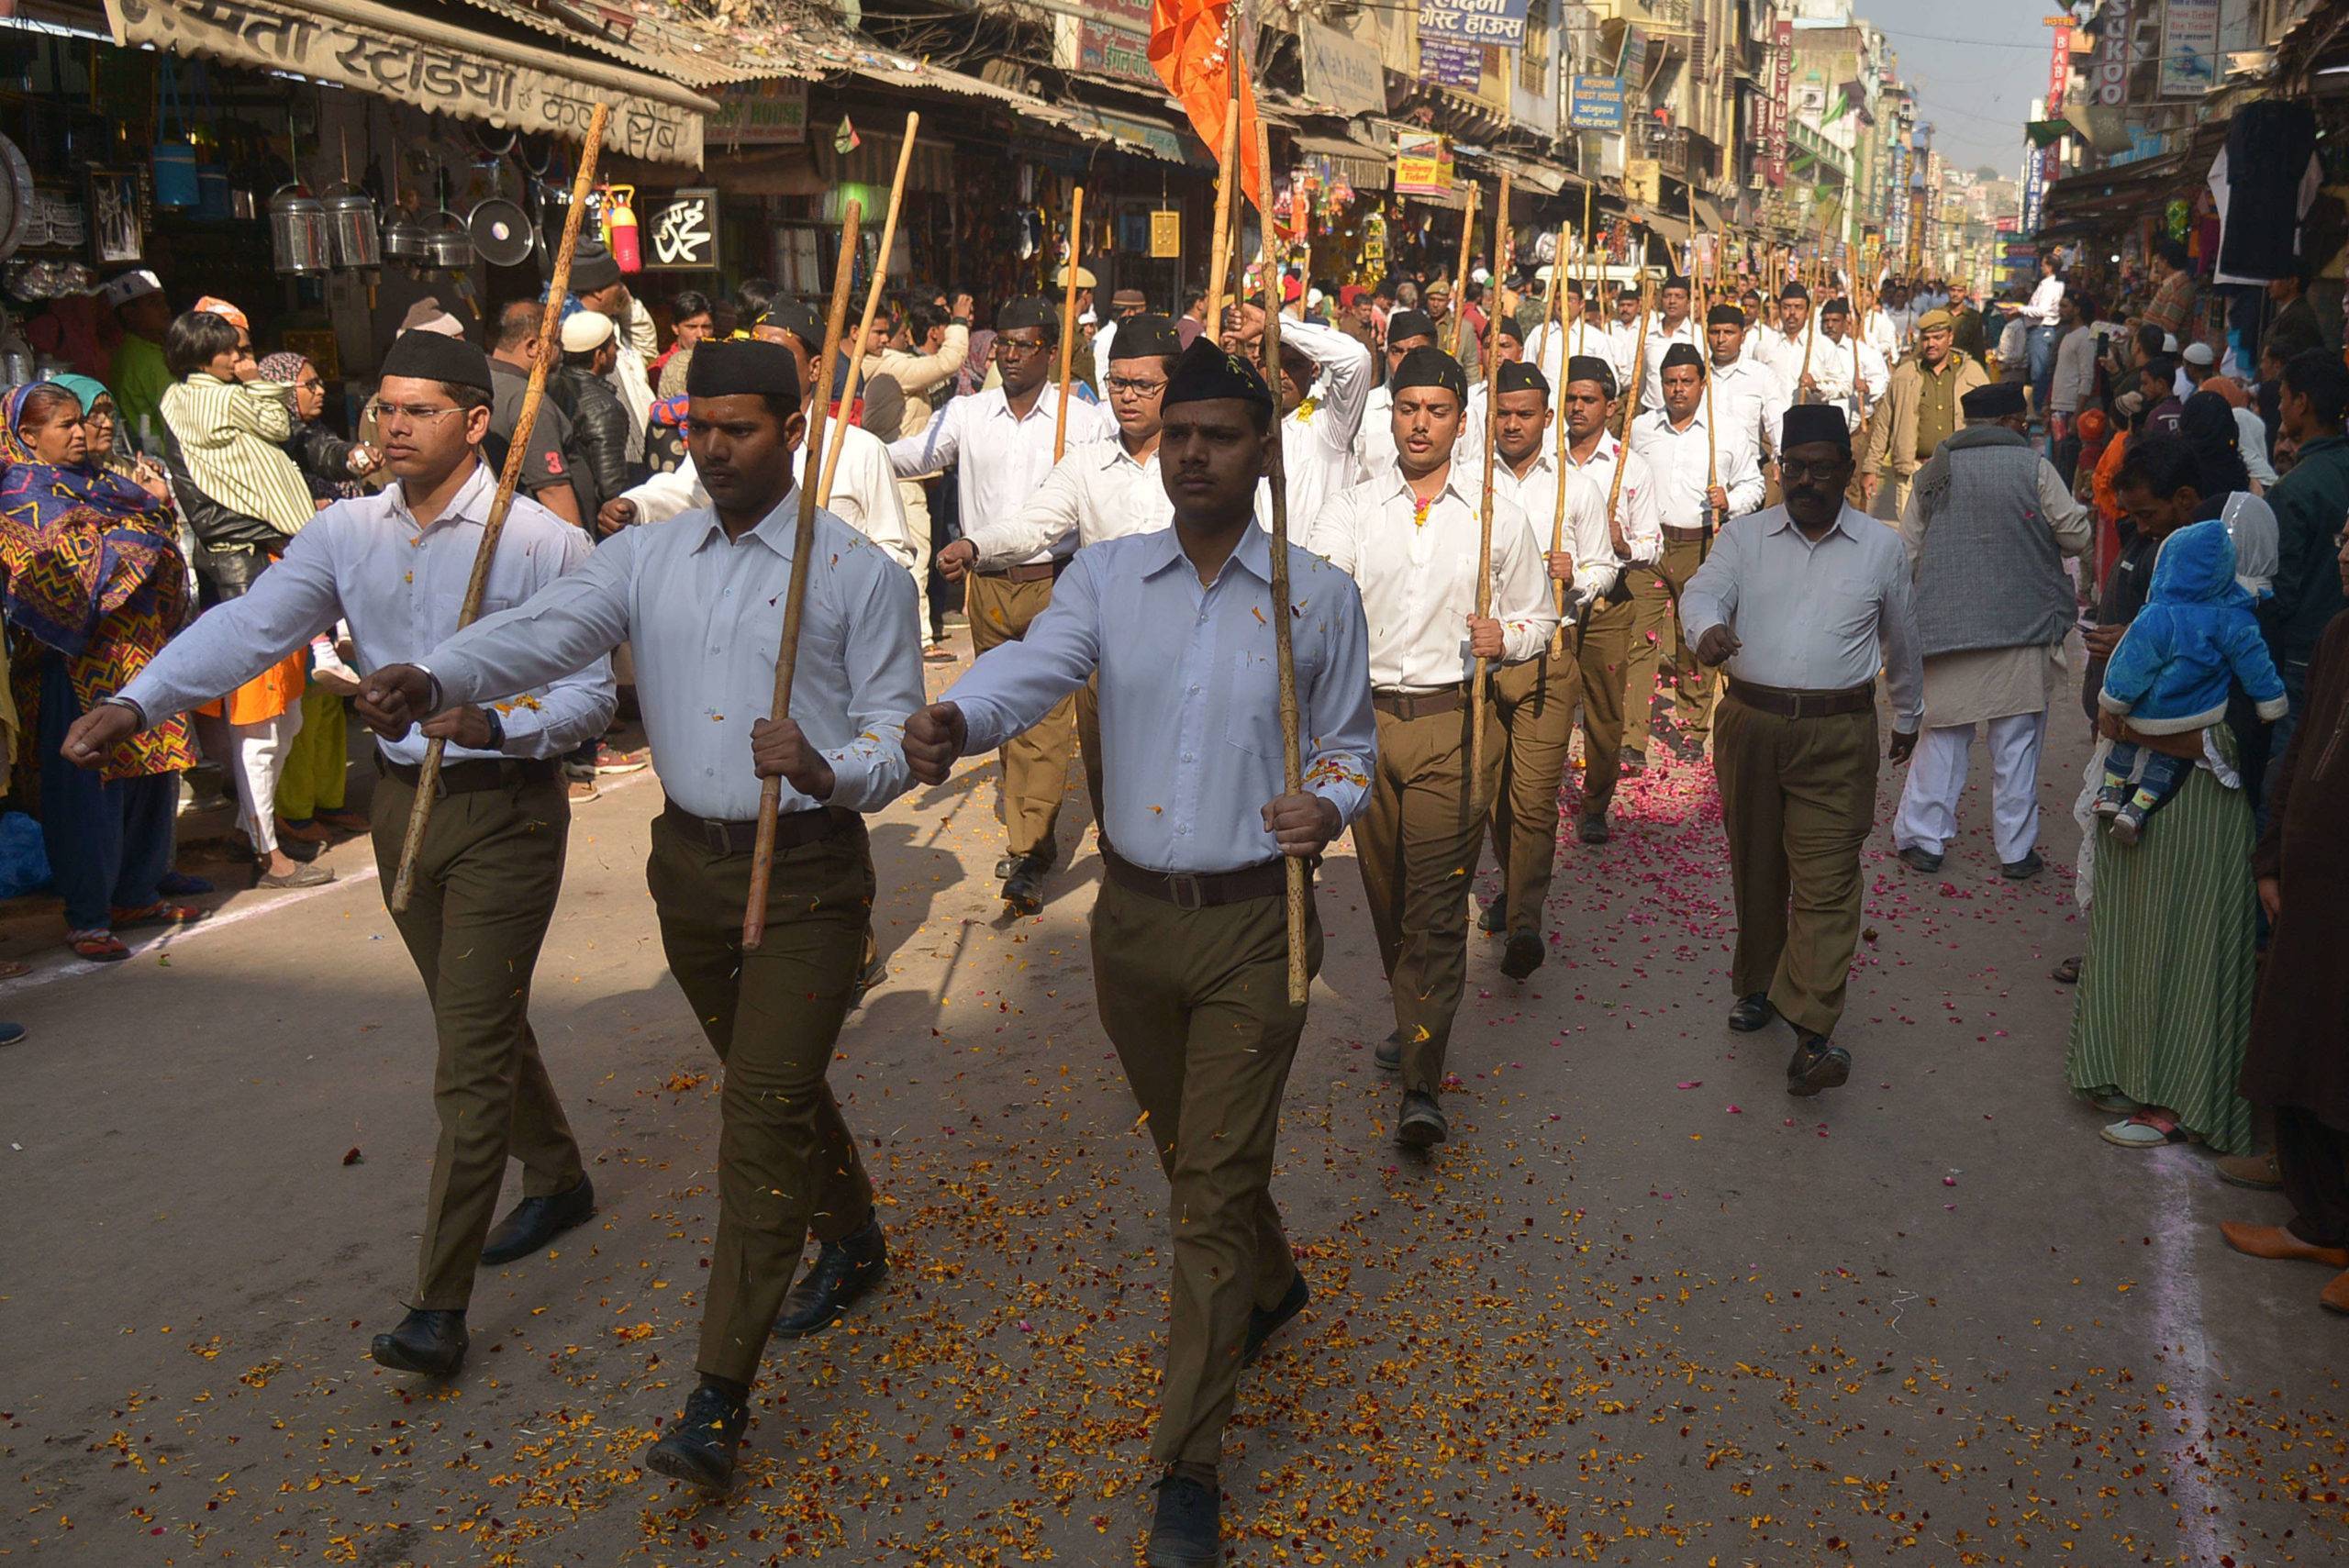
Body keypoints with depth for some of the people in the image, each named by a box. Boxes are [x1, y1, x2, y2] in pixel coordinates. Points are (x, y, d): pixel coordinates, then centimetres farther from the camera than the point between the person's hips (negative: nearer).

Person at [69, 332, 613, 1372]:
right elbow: (246, 625, -4)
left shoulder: (541, 542, -13)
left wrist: (495, 724, -30)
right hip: (403, 801, 6)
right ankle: (557, 1179, 42)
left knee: (472, 1054, -5)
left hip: (505, 808, -6)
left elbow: (591, 690, -13)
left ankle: (439, 1305, 1)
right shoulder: (346, 533, 3)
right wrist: (136, 703, -17)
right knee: (477, 1021, 20)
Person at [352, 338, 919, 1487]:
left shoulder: (858, 573, -7)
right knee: (770, 1082, 21)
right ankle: (851, 1242, 47)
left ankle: (719, 1399, -3)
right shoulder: (647, 557, 5)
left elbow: (897, 742, -8)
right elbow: (542, 631, -11)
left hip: (808, 866, -5)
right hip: (690, 857, 5)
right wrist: (429, 678, -31)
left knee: (765, 1106, -9)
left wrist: (827, 772, -30)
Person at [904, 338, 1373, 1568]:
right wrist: (955, 717, -39)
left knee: (1213, 1186, -2)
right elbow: (1037, 662, -17)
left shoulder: (1318, 595, -3)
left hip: (1254, 924, -3)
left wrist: (1329, 805, -17)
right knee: (1191, 1154, 22)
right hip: (1133, 914, 3)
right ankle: (1270, 1286, 54)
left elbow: (1348, 741, 6)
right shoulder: (1107, 575, 1)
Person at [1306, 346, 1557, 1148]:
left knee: (1438, 899, -8)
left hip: (1455, 721, -2)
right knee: (1385, 892, 14)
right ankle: (1414, 1016, 38)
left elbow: (1539, 619, 14)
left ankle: (1421, 1086, -7)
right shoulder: (1350, 510, 6)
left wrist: (1505, 637, -9)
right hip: (1367, 716, 2)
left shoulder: (1499, 517, 6)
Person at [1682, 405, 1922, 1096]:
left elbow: (1901, 640, 19)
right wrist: (1708, 627, -36)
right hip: (1750, 723, 2)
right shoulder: (1745, 536, 6)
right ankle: (1757, 984, 33)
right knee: (1754, 868, 13)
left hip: (1837, 734, -1)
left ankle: (1812, 1034, -10)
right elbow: (1703, 590, -12)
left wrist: (1908, 717, 29)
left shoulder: (1881, 547, 7)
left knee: (1826, 881, -8)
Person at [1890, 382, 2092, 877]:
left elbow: (1905, 554, 8)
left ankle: (1922, 839, 11)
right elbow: (2077, 536, -3)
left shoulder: (1933, 471, 6)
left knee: (1942, 735, 11)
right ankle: (2016, 850, 13)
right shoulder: (2032, 466, -4)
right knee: (2017, 741, 6)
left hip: (1945, 627, 2)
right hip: (2021, 628, -2)